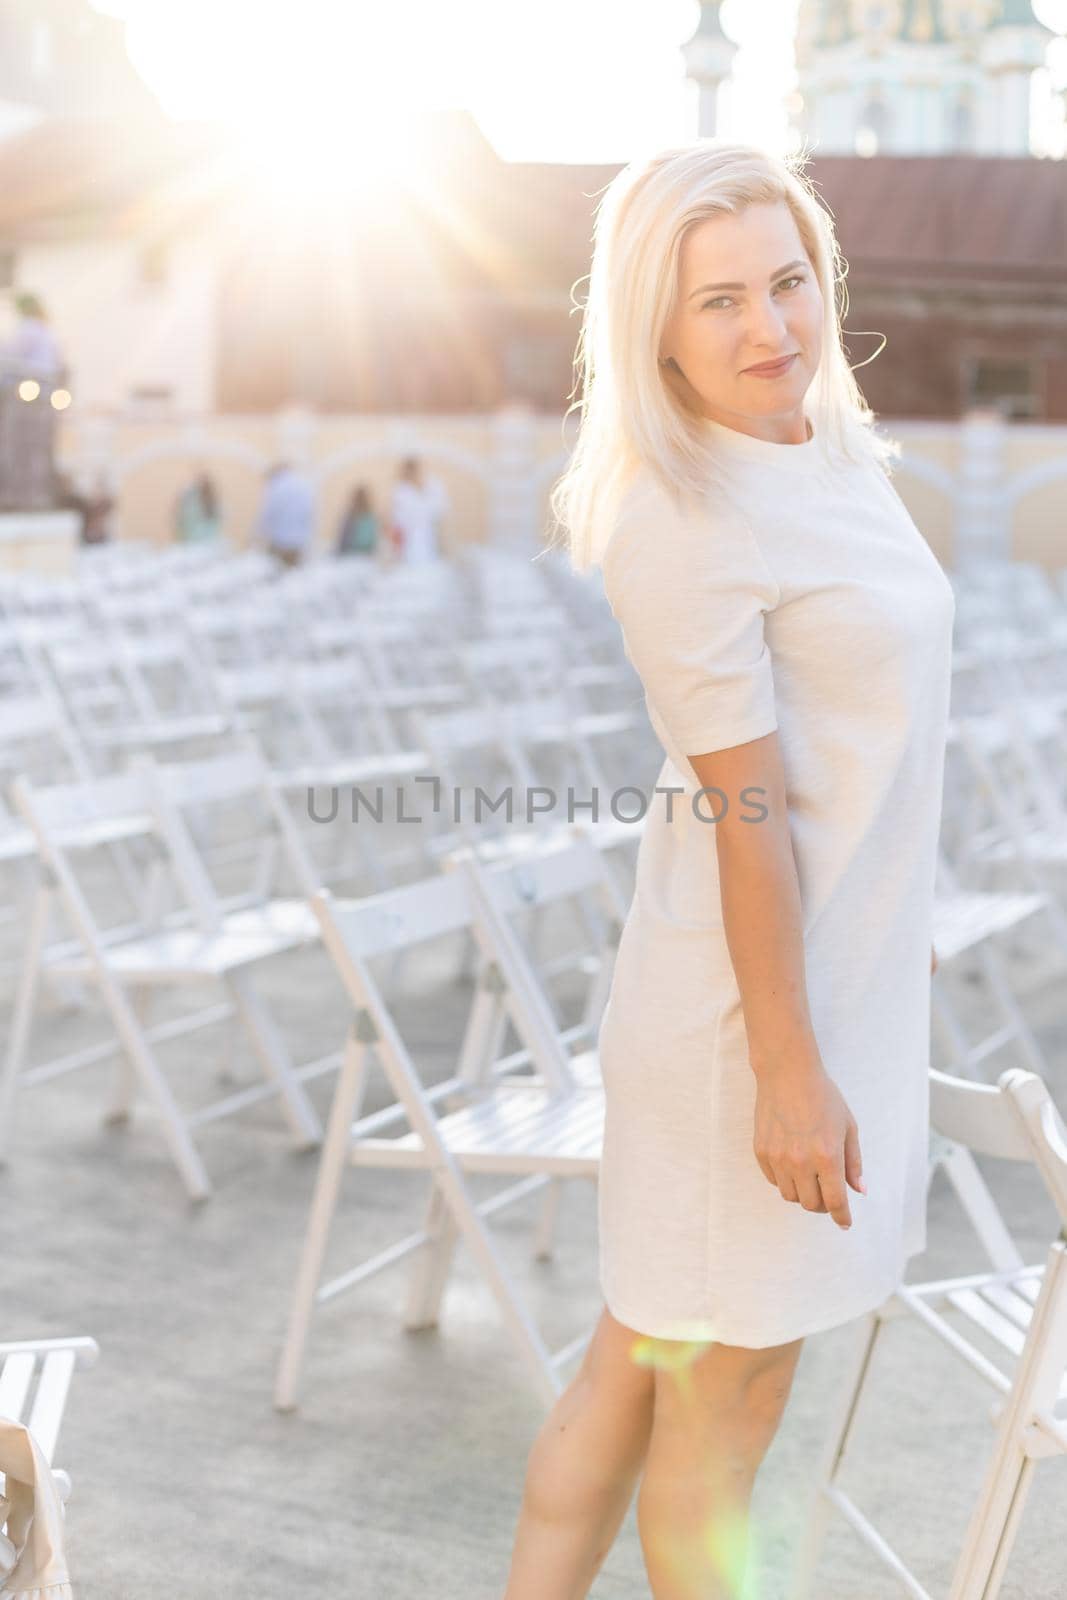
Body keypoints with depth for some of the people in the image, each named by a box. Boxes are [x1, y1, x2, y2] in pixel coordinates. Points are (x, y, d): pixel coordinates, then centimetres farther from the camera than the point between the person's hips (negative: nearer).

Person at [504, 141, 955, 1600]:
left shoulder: (833, 453, 8)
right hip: (751, 995, -8)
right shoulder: (684, 523, -19)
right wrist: (791, 1071, -19)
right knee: (725, 1398, 10)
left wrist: (900, 920, 24)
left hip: (847, 968, 8)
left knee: (637, 1365, 17)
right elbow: (747, 810, -21)